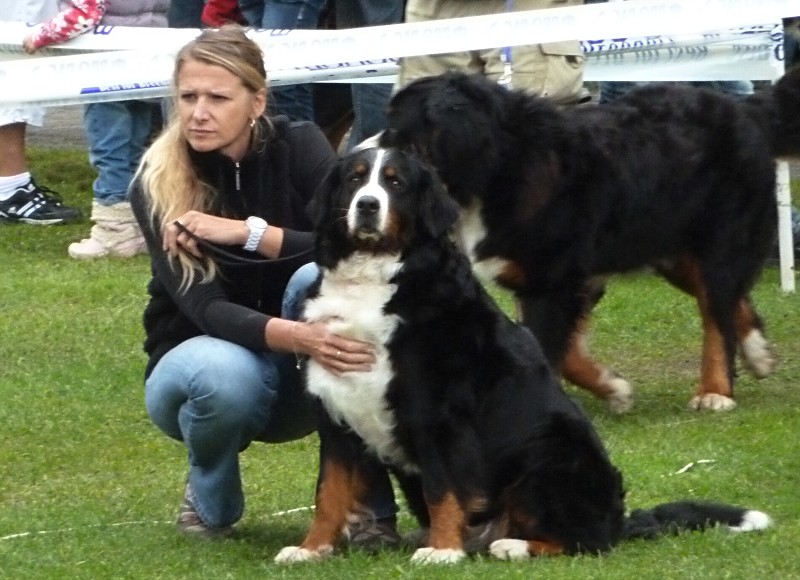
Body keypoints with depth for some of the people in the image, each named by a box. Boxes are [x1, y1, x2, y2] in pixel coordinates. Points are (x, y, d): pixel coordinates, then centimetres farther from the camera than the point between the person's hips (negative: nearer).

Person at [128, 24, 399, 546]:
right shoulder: (157, 185, -16)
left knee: (319, 279, -30)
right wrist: (295, 336, -44)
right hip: (198, 362, -1)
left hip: (298, 385, 1)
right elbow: (205, 308, -26)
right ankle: (211, 497, -2)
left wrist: (248, 232, -29)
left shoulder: (299, 147, -11)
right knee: (226, 375, -37)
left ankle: (367, 498, -27)